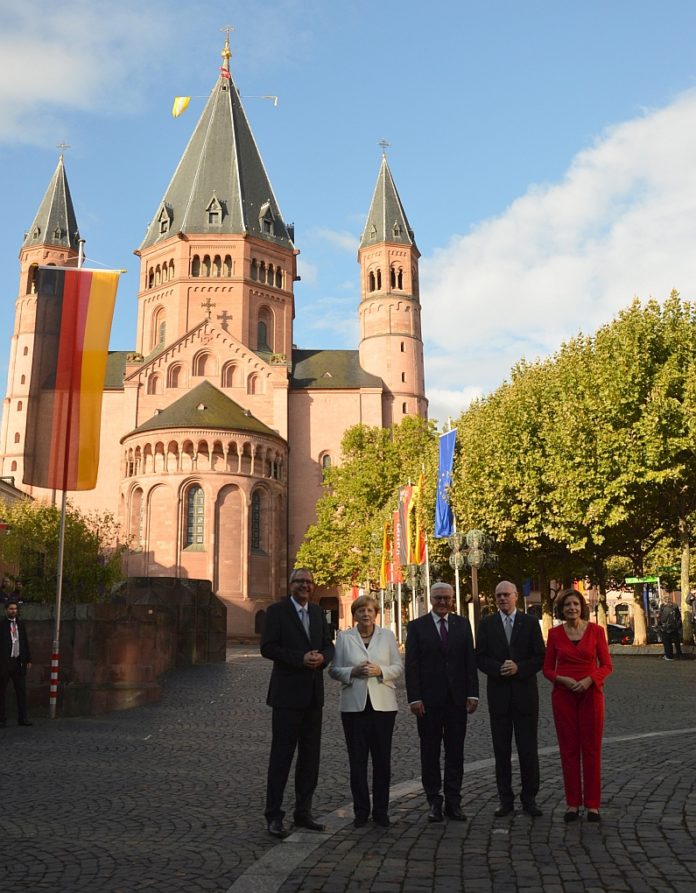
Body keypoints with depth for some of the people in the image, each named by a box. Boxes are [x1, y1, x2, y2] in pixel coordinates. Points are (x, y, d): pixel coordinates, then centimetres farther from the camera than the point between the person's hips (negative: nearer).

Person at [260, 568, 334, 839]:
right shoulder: (277, 610, -5)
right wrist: (301, 658, -21)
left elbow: (328, 644, 13)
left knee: (310, 756, 12)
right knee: (281, 755, 0)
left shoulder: (318, 612, 13)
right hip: (288, 694, -6)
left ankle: (303, 812, 24)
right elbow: (267, 647, -13)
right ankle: (274, 816, 10)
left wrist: (322, 657, -10)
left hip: (313, 694, 6)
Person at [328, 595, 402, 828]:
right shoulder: (344, 637, 6)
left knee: (382, 759, 3)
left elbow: (398, 667, 5)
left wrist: (380, 671, -12)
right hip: (354, 705, 0)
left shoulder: (387, 636, 8)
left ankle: (381, 811, 15)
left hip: (383, 704, 0)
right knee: (357, 760, 3)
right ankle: (361, 811, 15)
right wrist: (353, 672, -13)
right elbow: (334, 670, 4)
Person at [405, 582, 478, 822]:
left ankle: (453, 802, 15)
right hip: (429, 699, -2)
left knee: (455, 751, 7)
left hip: (457, 698, 2)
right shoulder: (417, 626, 0)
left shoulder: (462, 624, 7)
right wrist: (414, 698, -10)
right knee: (430, 751, 6)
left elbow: (470, 660, 6)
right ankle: (434, 801, 15)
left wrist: (472, 694, -2)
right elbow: (411, 665, -3)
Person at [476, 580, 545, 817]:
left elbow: (540, 658, -1)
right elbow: (480, 658, 1)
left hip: (525, 693, -1)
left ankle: (529, 798, 15)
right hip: (498, 693, 1)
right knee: (501, 750, 6)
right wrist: (499, 668, -16)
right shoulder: (487, 624, 5)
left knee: (528, 749, 3)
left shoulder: (530, 622, 2)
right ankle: (506, 799, 16)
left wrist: (518, 668, -16)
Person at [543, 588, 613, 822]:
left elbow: (607, 665, 0)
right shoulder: (555, 633, 1)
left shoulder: (595, 630, -2)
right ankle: (572, 803, 15)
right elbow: (547, 669, 5)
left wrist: (589, 679, -17)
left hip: (590, 693, -1)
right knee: (568, 749, 6)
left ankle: (592, 804, 14)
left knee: (592, 749, 4)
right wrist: (563, 679, -14)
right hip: (563, 695, 1)